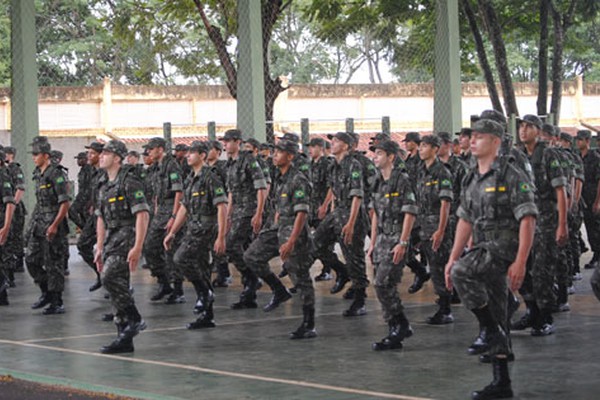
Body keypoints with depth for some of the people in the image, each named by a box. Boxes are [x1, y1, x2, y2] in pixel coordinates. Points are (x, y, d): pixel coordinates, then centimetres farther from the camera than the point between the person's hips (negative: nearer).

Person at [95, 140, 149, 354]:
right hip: (111, 240, 9)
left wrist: (137, 247, -23)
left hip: (127, 236, -9)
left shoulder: (129, 181, -11)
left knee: (111, 278, -23)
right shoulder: (105, 186, 16)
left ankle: (134, 319, -11)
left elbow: (143, 215, -17)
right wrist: (99, 248, 18)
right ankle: (124, 339, 9)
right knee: (118, 285, 6)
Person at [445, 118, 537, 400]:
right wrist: (452, 258, 13)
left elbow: (528, 221, -15)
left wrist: (520, 262, -22)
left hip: (504, 248, -8)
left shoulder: (511, 177, -10)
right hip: (483, 250, 8)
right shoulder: (471, 181, 14)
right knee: (495, 317, 8)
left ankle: (492, 328, -14)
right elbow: (465, 221, 20)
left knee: (461, 273, -29)